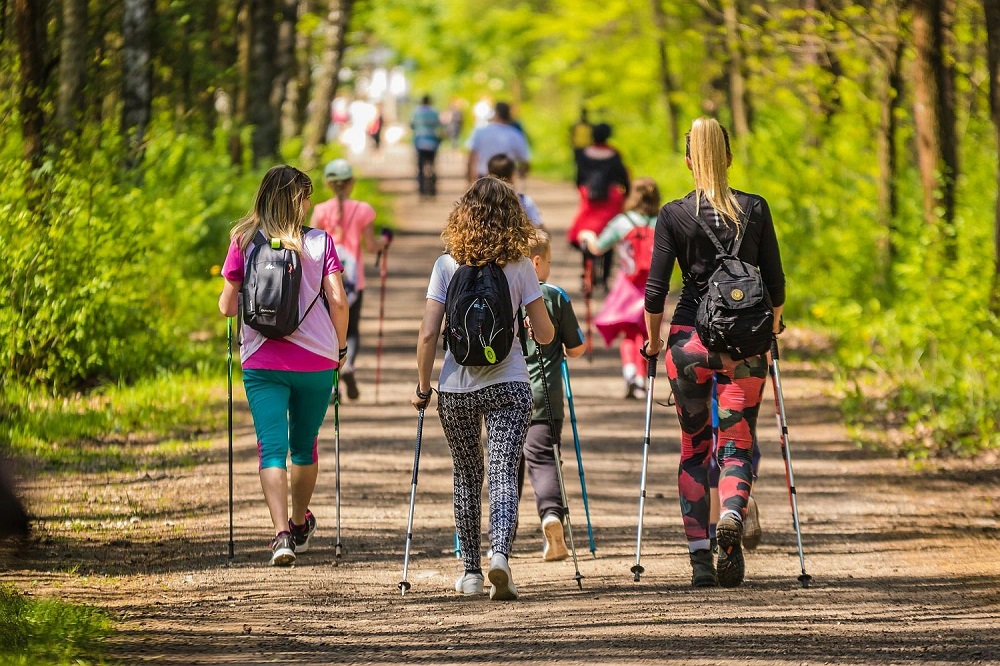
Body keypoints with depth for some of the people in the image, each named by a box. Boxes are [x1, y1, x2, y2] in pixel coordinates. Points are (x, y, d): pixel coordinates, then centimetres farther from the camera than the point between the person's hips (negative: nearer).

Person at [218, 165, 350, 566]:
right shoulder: (319, 243, -2)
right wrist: (340, 346, 9)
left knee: (271, 449, -5)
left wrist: (228, 298, 27)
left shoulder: (244, 243, 0)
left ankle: (282, 534, -23)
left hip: (262, 361, -1)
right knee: (304, 446, 19)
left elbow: (227, 307, 3)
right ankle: (300, 526, 38)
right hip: (315, 360, 1)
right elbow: (337, 301, -8)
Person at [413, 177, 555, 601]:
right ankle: (501, 554, -29)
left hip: (456, 387, 1)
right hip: (508, 383, -1)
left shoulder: (447, 265, -1)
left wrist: (423, 386, 6)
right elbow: (544, 335, 1)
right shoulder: (520, 266, -2)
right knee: (503, 472, -5)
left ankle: (471, 571, 20)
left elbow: (428, 334, -5)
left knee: (467, 475, 16)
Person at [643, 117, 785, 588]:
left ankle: (700, 559, 5)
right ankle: (732, 516, -27)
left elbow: (655, 290, -3)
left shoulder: (673, 215, -2)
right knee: (737, 445, 5)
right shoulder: (755, 210, 1)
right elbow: (775, 284, 5)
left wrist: (653, 340, 11)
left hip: (689, 339, 0)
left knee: (694, 450, 10)